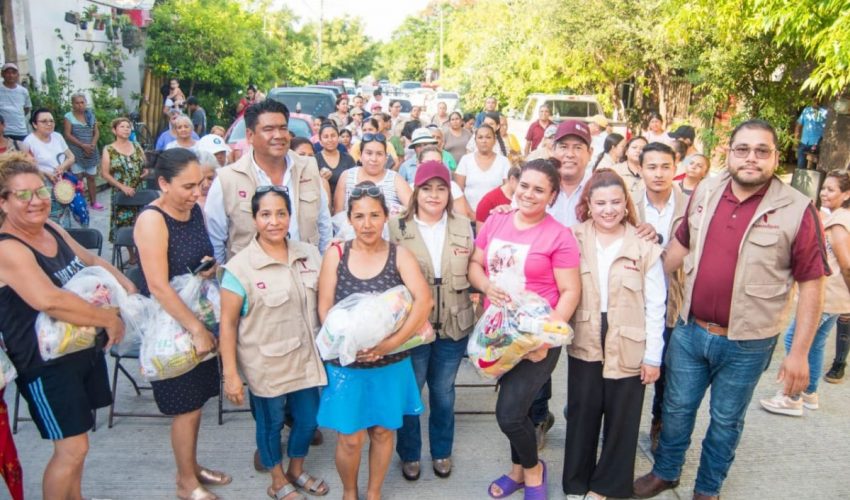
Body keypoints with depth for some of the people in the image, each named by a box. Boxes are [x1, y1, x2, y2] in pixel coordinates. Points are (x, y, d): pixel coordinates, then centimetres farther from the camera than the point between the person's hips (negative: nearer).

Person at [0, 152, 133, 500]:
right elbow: (49, 300, -37)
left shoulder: (53, 230, 3)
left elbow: (91, 260, 20)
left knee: (74, 441, 21)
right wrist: (109, 319, -27)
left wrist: (125, 284, 3)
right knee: (72, 449, -1)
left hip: (84, 347, 8)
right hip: (46, 362, -8)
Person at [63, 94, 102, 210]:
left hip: (91, 151, 3)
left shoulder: (91, 115, 9)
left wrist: (92, 145, -10)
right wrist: (82, 145, -16)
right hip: (76, 152, -3)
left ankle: (93, 202, 14)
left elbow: (96, 132, 8)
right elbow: (67, 135, -8)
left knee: (91, 177, 7)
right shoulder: (69, 116, -2)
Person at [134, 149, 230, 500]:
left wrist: (210, 267, 0)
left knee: (196, 401, 18)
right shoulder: (152, 220, -20)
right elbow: (158, 287, -26)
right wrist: (196, 329, -25)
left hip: (198, 318, 7)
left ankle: (192, 467, 37)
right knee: (186, 407, 5)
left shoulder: (195, 209, 2)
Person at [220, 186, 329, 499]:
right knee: (271, 422, 14)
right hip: (265, 364, -4)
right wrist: (230, 374, -12)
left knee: (308, 419, 17)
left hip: (306, 357, 4)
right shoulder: (240, 266, -14)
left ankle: (296, 470, 45)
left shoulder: (309, 254, -1)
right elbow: (228, 324, -12)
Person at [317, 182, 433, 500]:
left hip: (391, 363, 1)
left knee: (382, 431, 15)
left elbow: (424, 300, -19)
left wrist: (390, 344, -25)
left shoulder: (399, 255, -7)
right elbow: (324, 309, -5)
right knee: (350, 438, 7)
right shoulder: (336, 254, -4)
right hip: (346, 363, 0)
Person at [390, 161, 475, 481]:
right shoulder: (396, 227, -7)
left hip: (454, 325, 2)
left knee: (443, 392, 18)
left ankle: (441, 451, 39)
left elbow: (471, 271, 9)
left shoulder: (463, 227, 1)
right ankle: (409, 454, 35)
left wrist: (476, 309, 1)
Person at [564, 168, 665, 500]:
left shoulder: (645, 247, -6)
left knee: (621, 421, 11)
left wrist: (653, 356, -4)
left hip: (628, 348, -1)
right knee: (581, 416, 12)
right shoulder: (574, 239, -2)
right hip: (584, 344, 1)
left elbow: (655, 306, -4)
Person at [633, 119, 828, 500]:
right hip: (689, 331, 3)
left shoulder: (797, 210, -14)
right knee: (676, 409, 18)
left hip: (746, 344, -3)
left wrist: (799, 352, -12)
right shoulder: (705, 192, -2)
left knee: (726, 421, 16)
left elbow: (811, 284, -10)